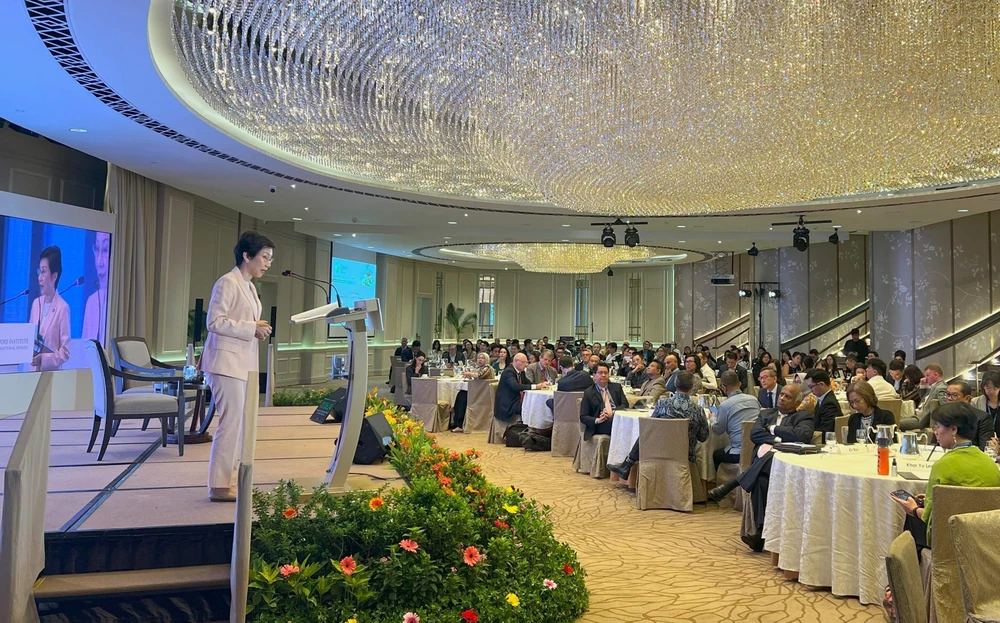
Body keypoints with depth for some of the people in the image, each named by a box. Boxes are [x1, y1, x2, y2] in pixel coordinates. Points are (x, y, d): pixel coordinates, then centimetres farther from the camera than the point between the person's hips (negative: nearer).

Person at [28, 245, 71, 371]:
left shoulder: (62, 308, -10)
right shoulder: (36, 303, 9)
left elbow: (65, 353, -9)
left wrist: (43, 359, -21)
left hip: (51, 371, -5)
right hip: (33, 370, 5)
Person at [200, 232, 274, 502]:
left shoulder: (249, 286, 17)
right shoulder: (227, 283, -10)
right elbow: (214, 322, -17)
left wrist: (257, 329, 7)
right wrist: (251, 328, -19)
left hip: (244, 363, 9)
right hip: (227, 362, -9)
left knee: (239, 424, 10)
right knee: (232, 423, -7)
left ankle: (223, 480, 19)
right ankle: (219, 486, 1)